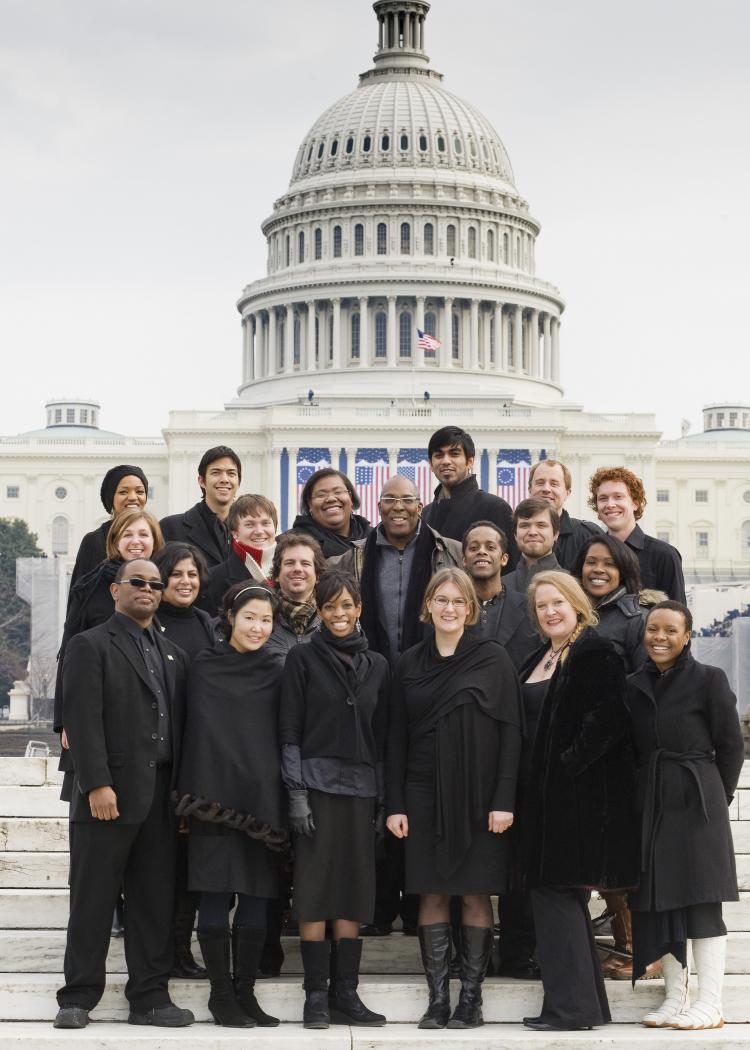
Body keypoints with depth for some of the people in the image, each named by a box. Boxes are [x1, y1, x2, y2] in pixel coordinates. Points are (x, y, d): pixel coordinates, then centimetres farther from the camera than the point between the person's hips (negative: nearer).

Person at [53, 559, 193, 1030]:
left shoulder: (174, 655, 19)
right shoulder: (90, 646, 0)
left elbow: (180, 724, 15)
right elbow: (83, 720, -10)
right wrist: (97, 785, -18)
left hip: (162, 797, 6)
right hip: (109, 796, -5)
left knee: (156, 902, 6)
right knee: (93, 900, 0)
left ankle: (150, 997, 12)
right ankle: (78, 998, 6)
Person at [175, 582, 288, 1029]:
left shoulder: (277, 673, 9)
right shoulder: (205, 668, 3)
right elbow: (196, 733, 2)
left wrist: (288, 800, 3)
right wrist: (195, 798, -5)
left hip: (263, 798, 2)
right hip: (216, 794, -2)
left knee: (256, 899, 4)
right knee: (216, 896, -3)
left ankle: (245, 993, 12)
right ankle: (222, 994, 5)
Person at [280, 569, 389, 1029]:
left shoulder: (376, 665, 12)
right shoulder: (303, 658, 2)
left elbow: (382, 737, 12)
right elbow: (290, 731, -2)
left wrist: (383, 800, 6)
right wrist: (296, 793, -9)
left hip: (361, 788, 3)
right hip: (316, 783, -3)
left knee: (354, 893, 2)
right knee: (315, 891, -3)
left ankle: (346, 994, 7)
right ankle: (316, 996, 1)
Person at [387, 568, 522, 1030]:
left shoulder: (493, 659, 0)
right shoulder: (410, 663, 8)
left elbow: (510, 731, -4)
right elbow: (397, 736, 8)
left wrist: (504, 800, -11)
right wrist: (395, 804, 2)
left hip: (478, 795, -2)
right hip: (424, 795, 2)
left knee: (476, 895, 1)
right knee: (432, 895, 3)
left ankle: (471, 999, 8)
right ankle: (437, 999, 9)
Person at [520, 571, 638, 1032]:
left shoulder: (596, 653, -10)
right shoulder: (540, 660, 17)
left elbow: (606, 719, -20)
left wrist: (568, 763, -19)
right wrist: (531, 780, 11)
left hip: (580, 793, -10)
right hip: (546, 794, 10)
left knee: (557, 894, -9)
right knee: (559, 896, 11)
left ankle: (570, 1006, -4)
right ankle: (588, 1003, 18)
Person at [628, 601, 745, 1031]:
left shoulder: (709, 680, -5)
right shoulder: (636, 685, 9)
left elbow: (731, 746, -2)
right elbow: (634, 751, 13)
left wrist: (717, 798, 1)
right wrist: (644, 796, 5)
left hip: (697, 801, -5)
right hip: (651, 801, 5)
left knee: (701, 901, -4)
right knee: (658, 901, 6)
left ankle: (710, 1004, 0)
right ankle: (675, 998, 14)